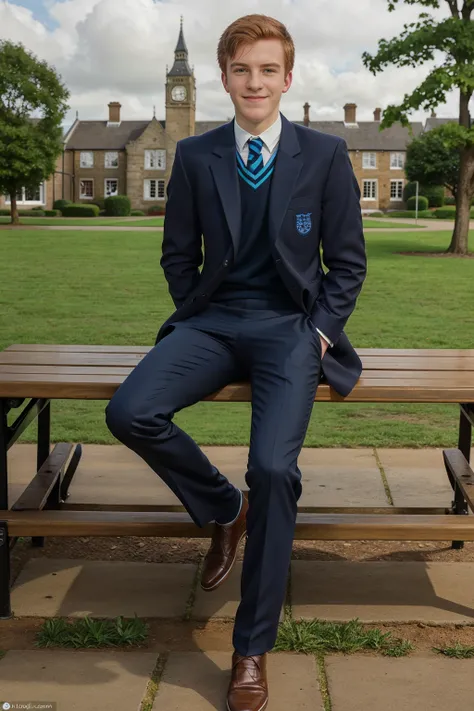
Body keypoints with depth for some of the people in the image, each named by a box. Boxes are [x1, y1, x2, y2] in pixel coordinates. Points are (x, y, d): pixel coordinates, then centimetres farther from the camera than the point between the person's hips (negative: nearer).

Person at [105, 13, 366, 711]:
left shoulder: (325, 154, 3)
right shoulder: (195, 156, 7)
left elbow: (348, 261, 6)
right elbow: (178, 254, 14)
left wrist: (321, 331, -4)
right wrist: (194, 318, 2)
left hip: (291, 326, -2)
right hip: (212, 321, 3)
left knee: (273, 466, -25)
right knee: (130, 412, -25)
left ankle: (253, 648, -7)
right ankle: (226, 509, 6)